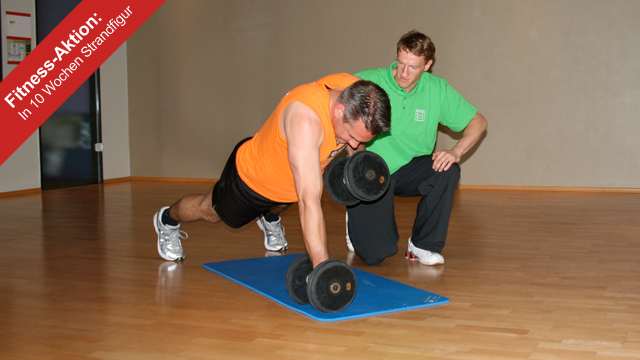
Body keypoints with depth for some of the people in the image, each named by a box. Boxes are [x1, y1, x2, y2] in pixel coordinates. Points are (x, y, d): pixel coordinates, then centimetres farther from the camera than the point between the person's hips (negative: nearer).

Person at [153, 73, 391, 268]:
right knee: (211, 211, 24)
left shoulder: (359, 95, -26)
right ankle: (167, 219, 56)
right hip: (252, 178, -5)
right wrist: (321, 268, -54)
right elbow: (310, 202, -52)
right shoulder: (305, 118, -48)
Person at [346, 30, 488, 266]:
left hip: (410, 171, 4)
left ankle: (423, 245, -8)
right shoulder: (369, 82, -15)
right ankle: (358, 221, 24)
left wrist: (456, 152, -19)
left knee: (447, 171, -29)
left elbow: (478, 122, 1)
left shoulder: (438, 89, -4)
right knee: (375, 255, -15)